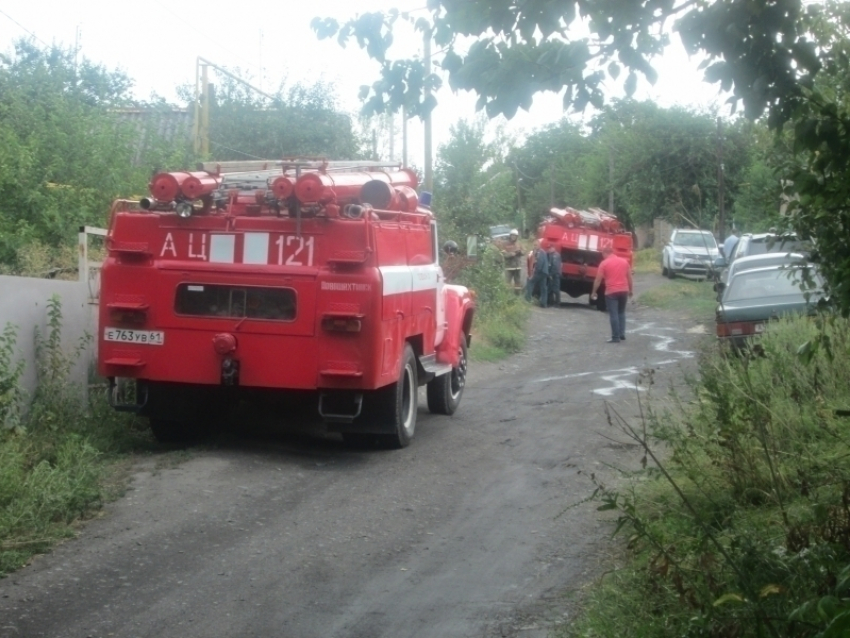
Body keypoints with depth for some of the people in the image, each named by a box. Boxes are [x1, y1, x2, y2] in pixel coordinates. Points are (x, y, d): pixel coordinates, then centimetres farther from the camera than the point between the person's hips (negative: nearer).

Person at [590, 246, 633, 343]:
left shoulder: (604, 263, -3)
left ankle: (616, 337, -3)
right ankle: (622, 334, 16)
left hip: (611, 292, -5)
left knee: (613, 315, -2)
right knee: (621, 313, 19)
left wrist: (594, 292, 7)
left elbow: (598, 280, -2)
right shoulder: (624, 261, 9)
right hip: (624, 290, 5)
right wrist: (630, 290, 21)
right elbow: (629, 277, 11)